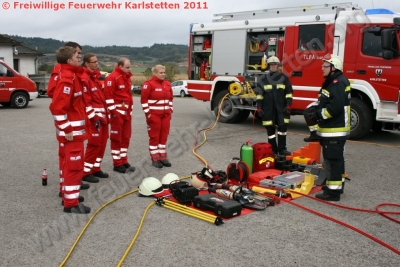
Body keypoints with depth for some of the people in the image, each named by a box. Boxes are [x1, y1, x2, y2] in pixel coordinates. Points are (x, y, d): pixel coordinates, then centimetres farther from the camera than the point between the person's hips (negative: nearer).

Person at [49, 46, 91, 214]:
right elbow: (57, 107, -27)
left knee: (70, 164, 19)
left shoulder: (71, 75, 12)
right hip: (72, 131, -11)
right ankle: (71, 204, 3)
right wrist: (66, 129, -22)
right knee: (74, 165, -5)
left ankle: (69, 194, 33)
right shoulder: (67, 79, -20)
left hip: (75, 129, 11)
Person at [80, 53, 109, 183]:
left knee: (102, 143, 12)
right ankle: (86, 172, 2)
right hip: (94, 117, -9)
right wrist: (94, 117, -19)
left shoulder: (96, 76, 16)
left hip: (102, 115, 9)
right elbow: (86, 101, -19)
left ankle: (95, 169, 23)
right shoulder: (84, 78, -15)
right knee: (94, 144, -7)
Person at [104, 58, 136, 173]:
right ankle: (117, 164, 7)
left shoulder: (127, 77, 15)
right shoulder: (112, 77, -13)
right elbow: (108, 95, -18)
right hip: (117, 112, -9)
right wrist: (113, 110, -18)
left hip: (127, 112, 9)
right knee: (116, 138, -1)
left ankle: (124, 161, 21)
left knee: (126, 137, 12)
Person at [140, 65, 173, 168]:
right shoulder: (149, 84, -10)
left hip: (166, 114, 6)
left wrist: (171, 110, 13)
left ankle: (163, 157, 19)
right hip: (154, 114, -6)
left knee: (164, 135, 9)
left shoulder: (167, 84, 10)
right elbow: (144, 99, -12)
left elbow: (170, 98, 19)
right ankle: (155, 159, 8)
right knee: (154, 136, 1)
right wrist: (147, 113, -14)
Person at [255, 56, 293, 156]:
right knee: (270, 129, 3)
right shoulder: (263, 79, 6)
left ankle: (282, 148, 6)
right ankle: (273, 149, 12)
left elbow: (289, 93, 5)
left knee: (282, 127, -3)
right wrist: (259, 107, -1)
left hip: (281, 108, 0)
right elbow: (259, 93, 4)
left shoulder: (284, 78, 6)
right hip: (268, 108, 0)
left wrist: (288, 105, -3)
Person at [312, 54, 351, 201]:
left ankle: (333, 191, -3)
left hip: (335, 131, -11)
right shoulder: (332, 82, 17)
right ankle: (336, 185, 30)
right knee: (336, 158, 19)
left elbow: (336, 107, -27)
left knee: (333, 159, -8)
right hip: (332, 130, 11)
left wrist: (319, 114, -17)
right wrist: (317, 111, 8)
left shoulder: (339, 83, -17)